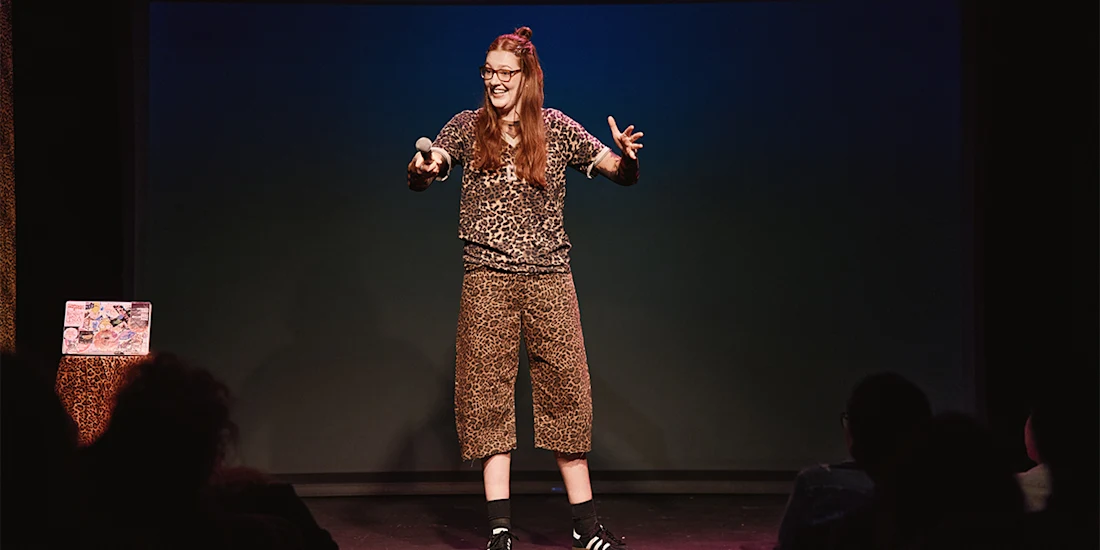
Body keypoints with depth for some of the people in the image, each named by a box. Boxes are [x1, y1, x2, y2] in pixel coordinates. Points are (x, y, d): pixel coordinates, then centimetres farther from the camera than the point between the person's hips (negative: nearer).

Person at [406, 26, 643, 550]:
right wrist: (421, 167, -28)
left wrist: (627, 157, -18)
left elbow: (621, 173, 6)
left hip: (549, 277, 0)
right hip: (487, 279, 0)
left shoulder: (557, 128, 6)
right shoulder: (467, 127, 6)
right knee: (488, 396, -2)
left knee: (566, 390, 1)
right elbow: (421, 177, -4)